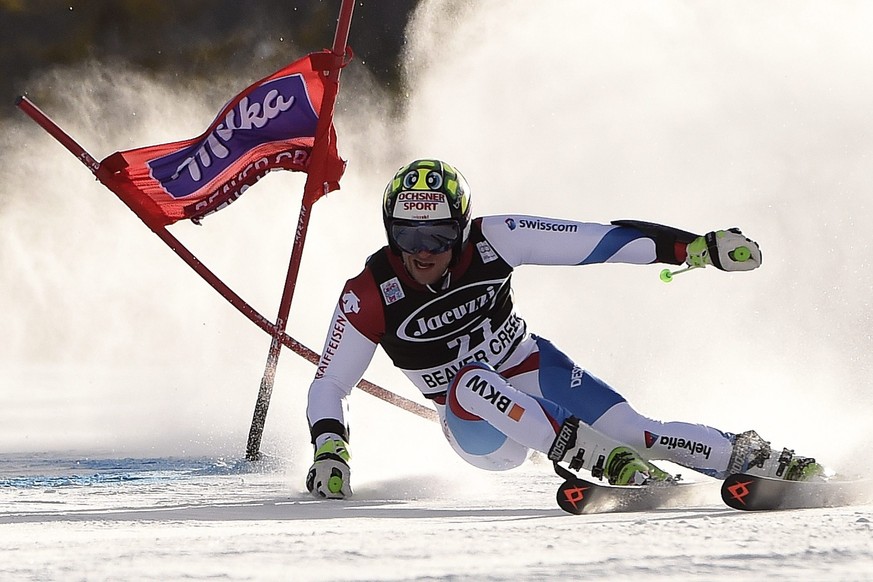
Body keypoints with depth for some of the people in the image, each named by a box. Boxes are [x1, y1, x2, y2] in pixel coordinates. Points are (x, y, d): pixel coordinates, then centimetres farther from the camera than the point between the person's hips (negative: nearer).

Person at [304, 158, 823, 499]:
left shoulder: (489, 241, -17)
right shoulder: (369, 296, -18)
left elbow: (598, 241, -18)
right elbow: (329, 385, -8)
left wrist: (698, 248, -22)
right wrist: (330, 452, -26)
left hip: (539, 375, 1)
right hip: (481, 425, -1)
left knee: (639, 434, -21)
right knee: (470, 383, -36)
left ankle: (753, 458, -7)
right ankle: (614, 465, -42)